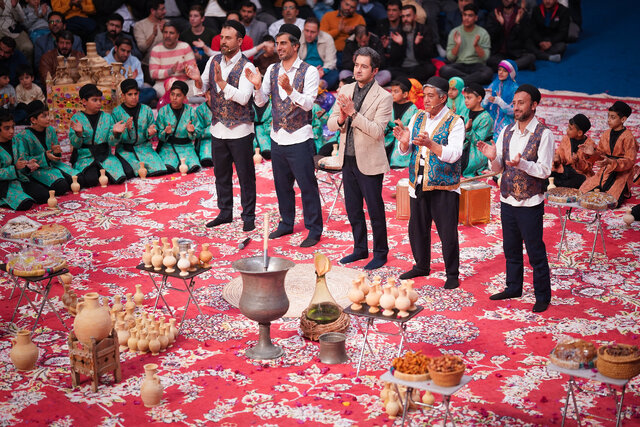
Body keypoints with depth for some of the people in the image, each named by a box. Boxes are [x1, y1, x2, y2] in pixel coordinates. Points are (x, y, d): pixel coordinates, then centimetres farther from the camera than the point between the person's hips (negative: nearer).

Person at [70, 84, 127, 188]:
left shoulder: (107, 117, 7)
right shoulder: (77, 118, 0)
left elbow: (111, 143, 2)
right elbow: (74, 144, -7)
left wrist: (115, 133, -20)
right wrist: (78, 134, -27)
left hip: (105, 156, 3)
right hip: (85, 156, -3)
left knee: (120, 178, -19)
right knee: (91, 180, -29)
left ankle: (99, 173, 8)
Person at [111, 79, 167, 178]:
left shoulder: (146, 110, 7)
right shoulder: (116, 112, -1)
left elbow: (153, 128, 11)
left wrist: (150, 132, -13)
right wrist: (126, 129, -24)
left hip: (144, 147, 2)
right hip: (125, 150, -2)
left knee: (158, 167, -22)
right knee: (129, 171, -29)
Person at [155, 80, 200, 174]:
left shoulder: (190, 111, 2)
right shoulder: (163, 111, -1)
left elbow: (193, 138, 4)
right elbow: (160, 136, 0)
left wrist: (191, 132, -18)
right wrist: (166, 133, -22)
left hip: (186, 147, 1)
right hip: (168, 146, -1)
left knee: (193, 167, -26)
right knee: (168, 168, -30)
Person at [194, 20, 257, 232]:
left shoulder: (246, 67, -14)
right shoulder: (213, 61, 5)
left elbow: (244, 97, -25)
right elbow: (202, 88, 6)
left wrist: (222, 83, -33)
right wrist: (197, 82, -16)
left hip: (239, 130, -6)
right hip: (218, 128, 6)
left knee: (245, 175, 3)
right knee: (221, 173, 15)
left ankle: (249, 216, 14)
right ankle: (225, 212, 29)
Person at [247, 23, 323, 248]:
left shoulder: (309, 72, -9)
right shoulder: (272, 70, 7)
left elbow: (308, 103, -19)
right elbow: (260, 102, 5)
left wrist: (290, 89, -34)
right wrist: (257, 86, -15)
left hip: (300, 139, -6)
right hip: (277, 137, 6)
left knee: (307, 185, -1)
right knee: (282, 184, 16)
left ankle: (314, 230, 9)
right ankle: (286, 223, 32)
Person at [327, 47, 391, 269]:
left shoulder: (383, 97, -11)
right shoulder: (345, 91, 6)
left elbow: (377, 130, -21)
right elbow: (331, 125, 6)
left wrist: (353, 113, -26)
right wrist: (341, 118, -17)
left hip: (369, 162, -6)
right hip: (348, 159, 6)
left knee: (375, 210, 4)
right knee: (352, 208, 15)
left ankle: (380, 253, 19)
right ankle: (360, 249, 30)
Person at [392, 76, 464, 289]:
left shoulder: (455, 122, -8)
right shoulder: (418, 117, 9)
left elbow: (453, 154, -19)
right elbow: (404, 150, 9)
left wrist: (430, 144, -32)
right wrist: (404, 142, -14)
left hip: (444, 186, -5)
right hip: (418, 183, 5)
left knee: (448, 232, -2)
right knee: (417, 228, 13)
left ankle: (452, 274, 11)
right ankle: (422, 266, 31)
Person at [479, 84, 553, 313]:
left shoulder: (543, 134, -11)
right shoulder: (506, 132, 7)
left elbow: (545, 170, -16)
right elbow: (498, 169, 8)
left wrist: (522, 163, -30)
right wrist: (492, 157, -14)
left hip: (530, 203, -6)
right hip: (507, 200, 6)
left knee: (535, 251, 1)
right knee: (511, 248, 17)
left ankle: (543, 296, 12)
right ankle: (513, 288, 32)